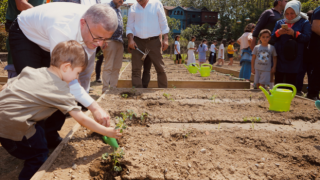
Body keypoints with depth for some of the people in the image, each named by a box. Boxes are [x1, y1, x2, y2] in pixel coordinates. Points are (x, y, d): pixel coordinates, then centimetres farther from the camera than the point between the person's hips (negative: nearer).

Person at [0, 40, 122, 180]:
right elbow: (81, 119, -10)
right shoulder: (61, 91, -11)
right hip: (12, 126, -8)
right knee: (39, 157, 6)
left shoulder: (32, 71, 8)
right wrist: (106, 131, 0)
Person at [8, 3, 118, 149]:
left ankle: (50, 136, 7)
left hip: (49, 44, 6)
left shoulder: (96, 25, -23)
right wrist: (93, 107, -45)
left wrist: (84, 92, 1)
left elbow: (86, 64, -7)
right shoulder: (62, 27, -44)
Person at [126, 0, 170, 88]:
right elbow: (129, 26, 10)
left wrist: (165, 39, -4)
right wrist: (130, 39, -5)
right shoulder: (133, 8, 10)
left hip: (154, 41, -1)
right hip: (138, 42, 2)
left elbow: (163, 24, 4)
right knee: (136, 69, -2)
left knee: (160, 68, 0)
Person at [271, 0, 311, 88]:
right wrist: (278, 33, -12)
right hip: (280, 58, 3)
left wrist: (294, 33, -17)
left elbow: (307, 38, -4)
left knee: (291, 82, -2)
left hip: (294, 60, -2)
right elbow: (272, 38, 10)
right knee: (278, 80, 2)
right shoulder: (279, 23, 15)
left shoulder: (304, 23, 6)